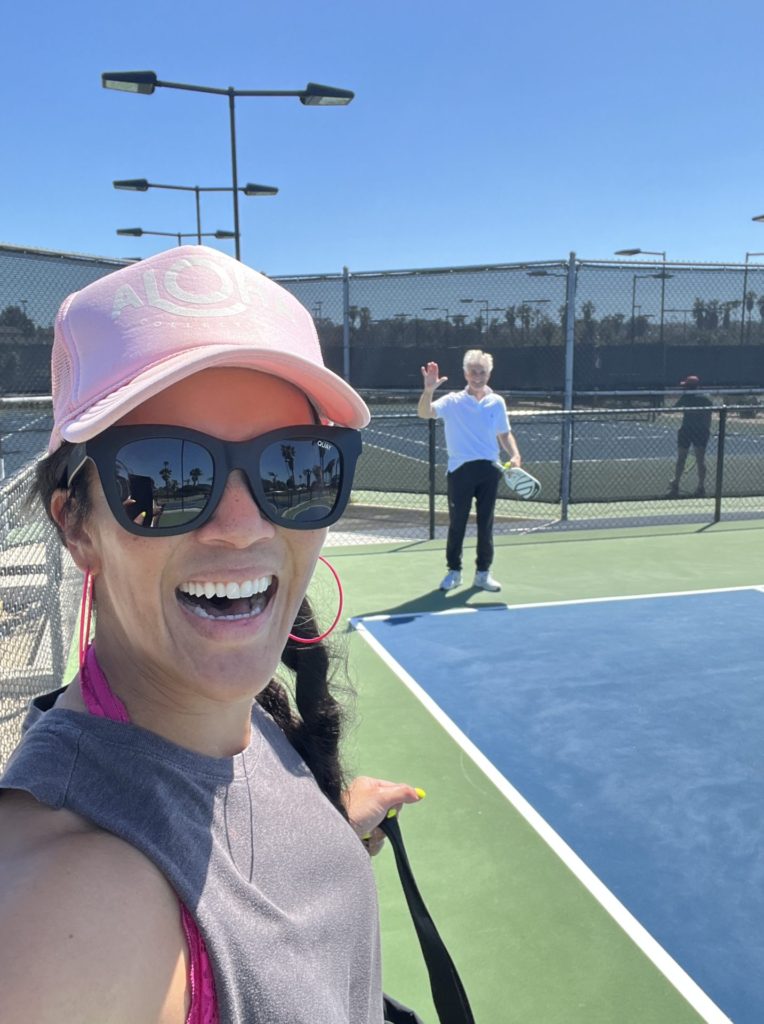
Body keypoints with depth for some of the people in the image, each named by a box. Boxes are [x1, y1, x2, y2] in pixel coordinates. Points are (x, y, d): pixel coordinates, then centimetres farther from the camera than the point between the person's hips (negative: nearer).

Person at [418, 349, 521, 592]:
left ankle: (483, 573, 19)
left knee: (486, 523, 8)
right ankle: (454, 571, 18)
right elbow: (424, 413, -16)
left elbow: (505, 434, 16)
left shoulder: (497, 402, 8)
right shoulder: (453, 401, -1)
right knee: (457, 523, 4)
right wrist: (429, 390, -34)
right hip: (460, 469, -2)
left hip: (488, 469, 3)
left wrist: (514, 456, -1)